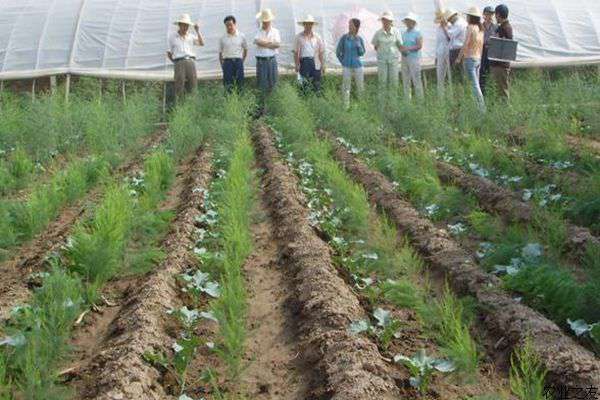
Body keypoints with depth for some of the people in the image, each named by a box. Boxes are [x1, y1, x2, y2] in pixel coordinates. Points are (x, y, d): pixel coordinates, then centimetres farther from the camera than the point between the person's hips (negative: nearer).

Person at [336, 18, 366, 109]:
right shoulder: (344, 38, -2)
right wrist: (343, 62, 5)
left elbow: (362, 53, 6)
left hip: (357, 65, 1)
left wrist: (358, 44, -10)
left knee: (360, 86, 5)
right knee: (346, 87, 3)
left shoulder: (359, 39, 1)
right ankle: (346, 106, 12)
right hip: (347, 66, -1)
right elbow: (338, 52, 7)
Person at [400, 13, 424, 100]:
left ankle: (420, 98, -2)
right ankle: (407, 99, 12)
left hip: (414, 58, -6)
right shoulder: (404, 33, 16)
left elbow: (419, 46, -10)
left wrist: (408, 49, -18)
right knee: (405, 80, 7)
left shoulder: (417, 33, -2)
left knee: (416, 80, -8)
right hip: (404, 58, 6)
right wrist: (401, 48, -4)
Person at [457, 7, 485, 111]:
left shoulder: (470, 28, -13)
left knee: (474, 85, -8)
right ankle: (481, 106, 14)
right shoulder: (480, 29, 9)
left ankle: (482, 107, -13)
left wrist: (459, 58, -7)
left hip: (470, 58, -8)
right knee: (476, 84, 13)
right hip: (478, 59, 8)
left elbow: (465, 45, -16)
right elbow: (481, 45, 15)